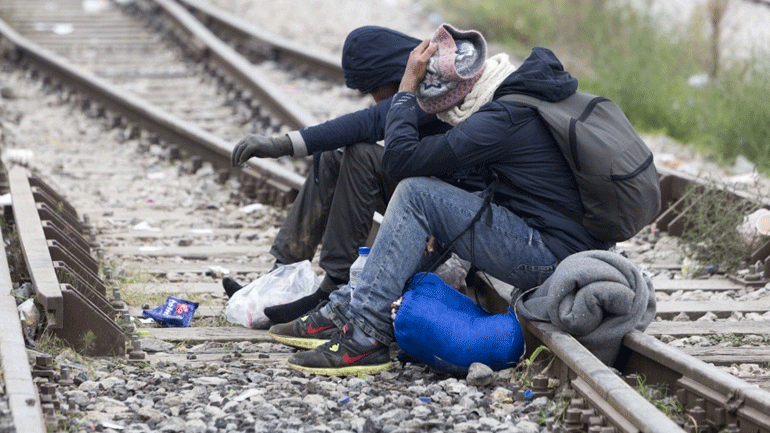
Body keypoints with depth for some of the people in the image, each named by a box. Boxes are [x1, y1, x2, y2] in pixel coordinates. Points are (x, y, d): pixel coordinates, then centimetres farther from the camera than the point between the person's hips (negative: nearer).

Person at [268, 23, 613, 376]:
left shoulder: (501, 119, -19)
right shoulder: (527, 92, 11)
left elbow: (399, 159, -18)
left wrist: (407, 86, -8)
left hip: (551, 258, -11)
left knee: (416, 193, -12)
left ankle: (364, 334, -12)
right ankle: (345, 309, 12)